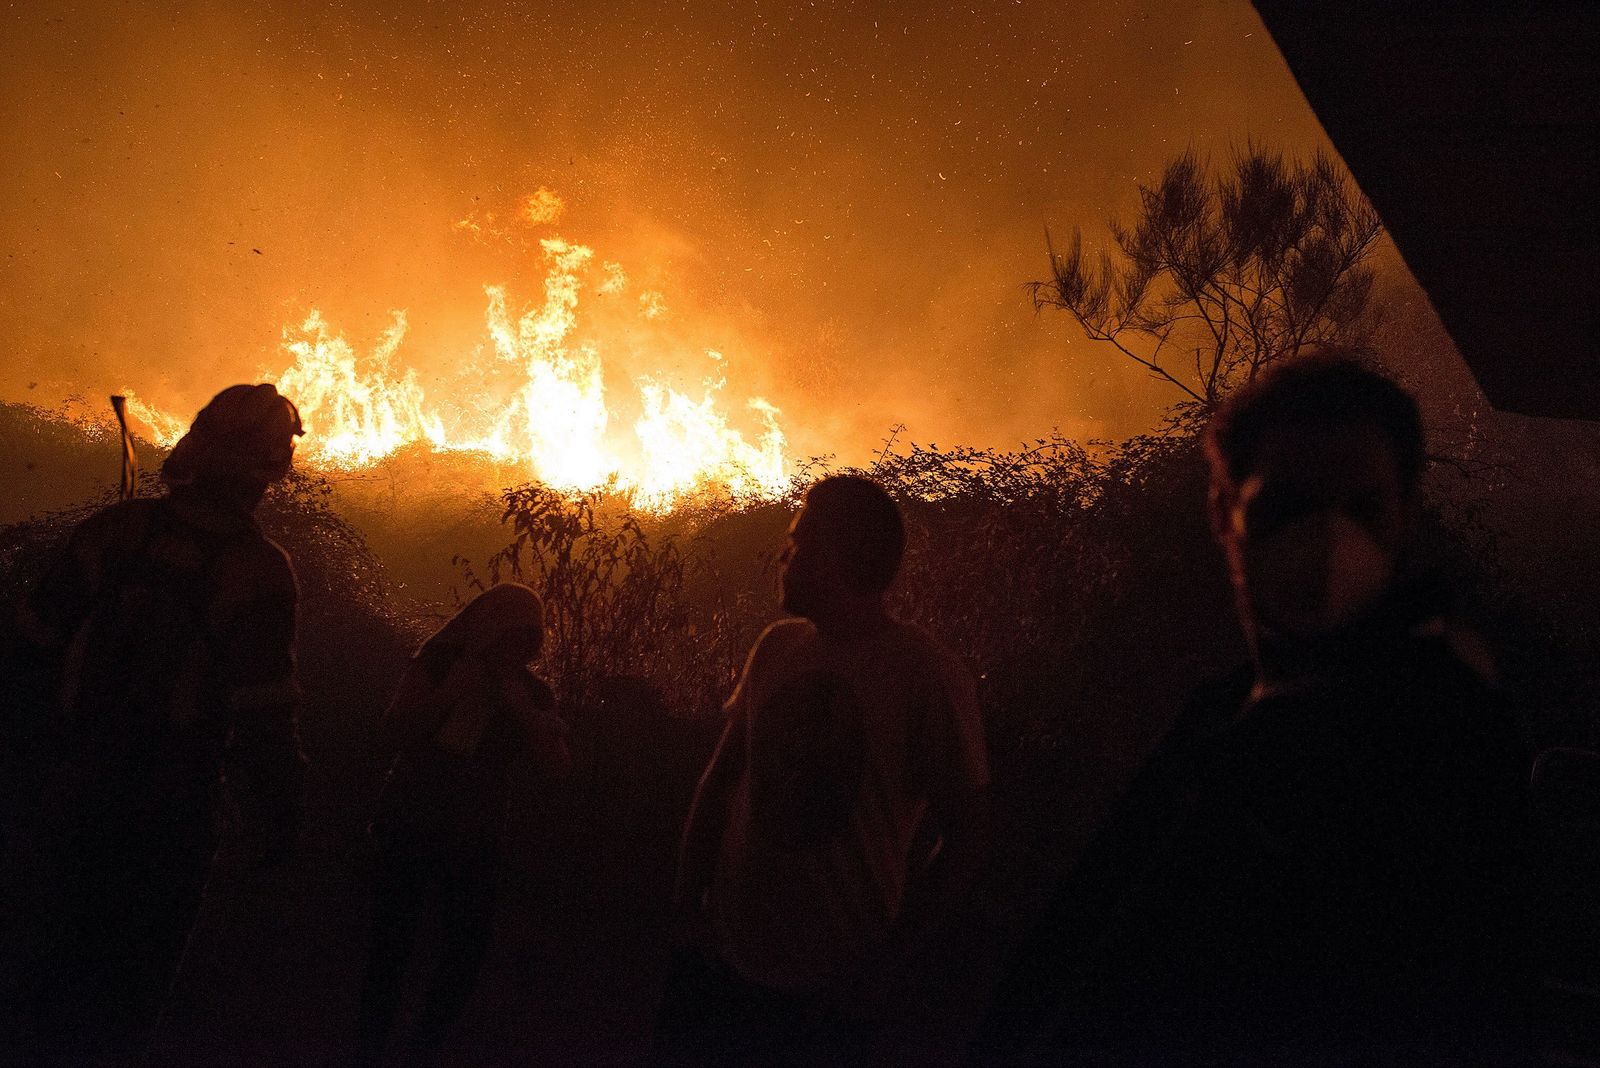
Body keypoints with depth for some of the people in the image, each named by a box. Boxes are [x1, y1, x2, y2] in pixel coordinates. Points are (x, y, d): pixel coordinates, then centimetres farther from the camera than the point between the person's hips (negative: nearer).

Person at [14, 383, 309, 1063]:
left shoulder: (117, 529, -6)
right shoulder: (258, 570, -17)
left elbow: (38, 632, 2)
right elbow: (263, 716, -18)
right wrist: (278, 822, -8)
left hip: (81, 789, 3)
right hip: (170, 811, -3)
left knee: (72, 951, 21)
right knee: (135, 975, 14)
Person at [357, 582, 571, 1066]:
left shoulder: (533, 694, -1)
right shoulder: (439, 664, -6)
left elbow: (555, 768, -15)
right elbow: (396, 736, -17)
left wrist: (514, 697, -21)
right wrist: (458, 686, -23)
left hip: (475, 839, 2)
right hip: (410, 827, -2)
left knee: (466, 949, -2)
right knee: (392, 944, -6)